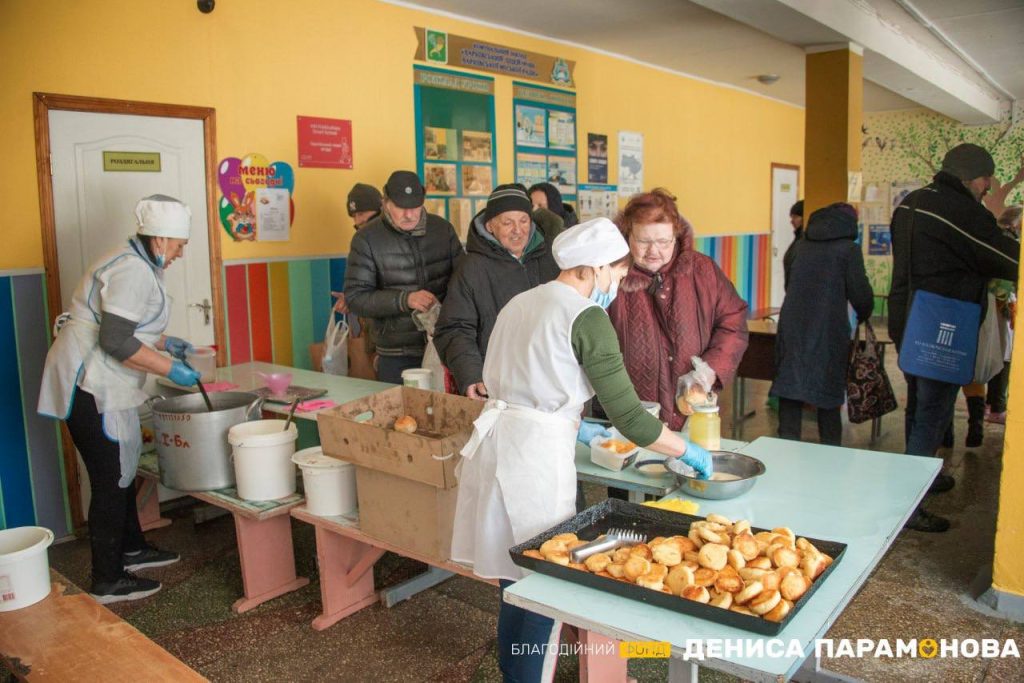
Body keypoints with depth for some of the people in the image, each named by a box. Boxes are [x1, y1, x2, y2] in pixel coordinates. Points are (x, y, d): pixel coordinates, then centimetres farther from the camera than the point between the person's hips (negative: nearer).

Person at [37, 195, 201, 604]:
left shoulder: (134, 265, 14)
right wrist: (170, 368, -19)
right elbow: (116, 342, -26)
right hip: (90, 387, -11)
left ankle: (131, 549, 36)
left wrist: (163, 343, 18)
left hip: (98, 385, 11)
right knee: (110, 481, -2)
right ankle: (108, 583, 10)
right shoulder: (133, 271, -19)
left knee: (121, 470, 20)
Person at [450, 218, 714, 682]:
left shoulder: (520, 302, 13)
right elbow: (630, 417, -11)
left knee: (516, 580, 19)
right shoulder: (586, 317, -11)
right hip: (535, 455, -8)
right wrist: (690, 452, 3)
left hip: (496, 440, 8)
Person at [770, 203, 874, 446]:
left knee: (789, 387, 5)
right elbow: (860, 293, -3)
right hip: (828, 331, -3)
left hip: (791, 326, 3)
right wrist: (863, 317, 17)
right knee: (828, 389, 7)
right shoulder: (848, 248, -2)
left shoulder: (801, 245, 12)